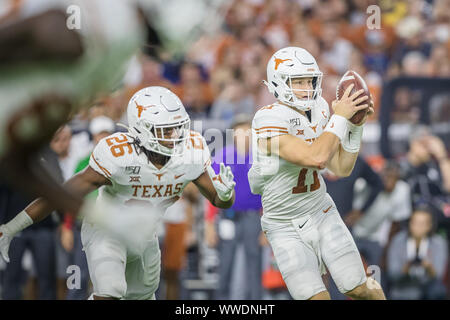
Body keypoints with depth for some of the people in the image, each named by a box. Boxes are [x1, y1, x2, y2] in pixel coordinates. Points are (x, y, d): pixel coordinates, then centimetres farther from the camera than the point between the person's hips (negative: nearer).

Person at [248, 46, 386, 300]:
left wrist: (356, 126, -5)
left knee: (358, 290, 3)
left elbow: (342, 168, 4)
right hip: (287, 228, -5)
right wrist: (340, 117, -26)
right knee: (317, 298, -12)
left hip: (323, 215, 5)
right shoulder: (269, 121, -23)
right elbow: (316, 158, -34)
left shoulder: (318, 111, 0)